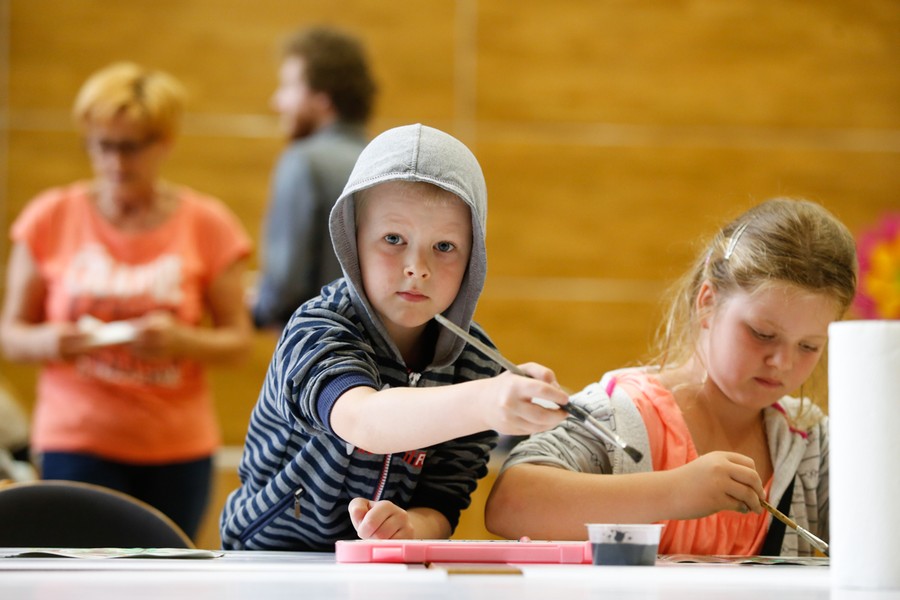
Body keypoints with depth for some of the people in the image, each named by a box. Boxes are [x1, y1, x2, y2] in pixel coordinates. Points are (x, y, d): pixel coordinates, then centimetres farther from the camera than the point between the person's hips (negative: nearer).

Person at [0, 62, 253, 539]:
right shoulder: (51, 218, 3)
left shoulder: (206, 224, 3)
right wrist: (47, 342, -15)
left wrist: (181, 341, -16)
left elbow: (237, 339, 4)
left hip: (177, 446, 1)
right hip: (76, 440, -1)